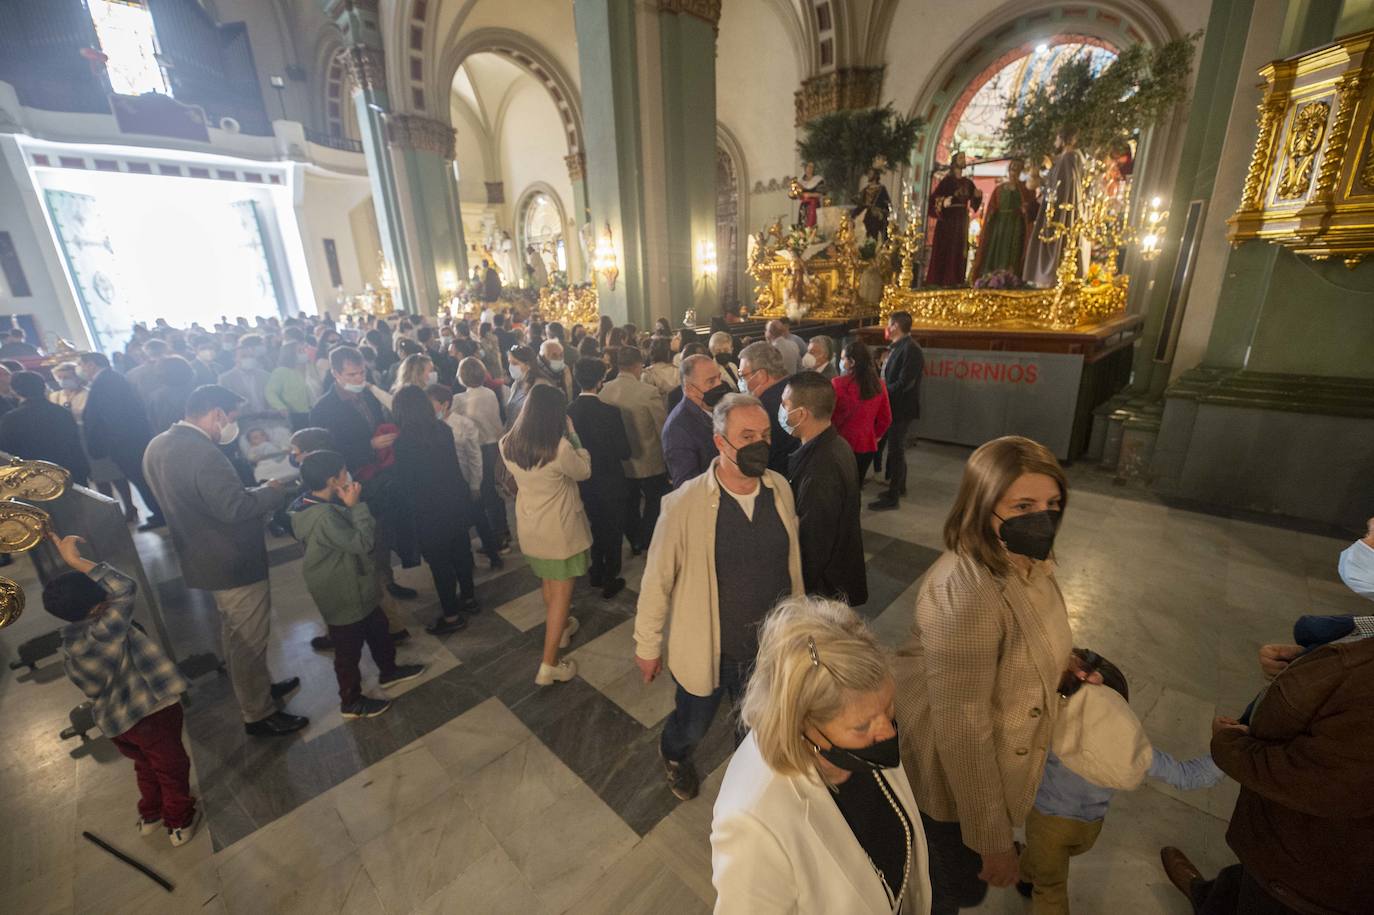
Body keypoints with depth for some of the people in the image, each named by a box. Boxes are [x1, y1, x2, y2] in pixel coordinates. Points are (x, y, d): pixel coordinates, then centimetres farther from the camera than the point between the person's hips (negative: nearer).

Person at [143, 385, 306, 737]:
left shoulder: (158, 445, 4)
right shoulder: (203, 453, -29)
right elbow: (235, 507, -32)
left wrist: (258, 493, 11)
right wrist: (272, 491, -15)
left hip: (205, 558, 10)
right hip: (233, 562, -10)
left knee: (236, 634, 26)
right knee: (250, 640, 7)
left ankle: (260, 686, 45)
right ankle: (259, 715, 23)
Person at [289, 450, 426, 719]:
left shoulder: (313, 504, -1)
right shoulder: (323, 517, -33)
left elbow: (349, 535, 7)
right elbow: (364, 542, -29)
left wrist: (350, 506, -6)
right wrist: (356, 505, -25)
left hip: (353, 588, 10)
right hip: (342, 595, -9)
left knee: (378, 628, 25)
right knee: (349, 650, 11)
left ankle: (388, 671, 46)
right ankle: (351, 701, 32)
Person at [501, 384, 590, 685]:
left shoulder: (509, 444, -8)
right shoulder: (560, 447, -26)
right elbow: (584, 471, -9)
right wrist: (572, 433, -6)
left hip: (529, 525, 7)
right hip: (559, 527, -6)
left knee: (548, 581, 27)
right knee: (562, 591, 7)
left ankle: (560, 628, 49)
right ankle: (549, 665, 12)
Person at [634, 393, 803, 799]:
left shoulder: (780, 489, -11)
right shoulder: (684, 504, -25)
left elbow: (791, 562, 3)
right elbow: (657, 579, -14)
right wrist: (647, 645, -4)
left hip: (769, 647, 3)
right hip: (706, 651, -3)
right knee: (692, 727, 25)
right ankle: (673, 755, 62)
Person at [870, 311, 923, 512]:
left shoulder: (911, 349, -20)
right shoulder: (898, 347, 11)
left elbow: (903, 384, -25)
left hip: (901, 408, -10)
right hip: (895, 406, 10)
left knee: (895, 451, -3)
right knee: (896, 449, 19)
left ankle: (892, 497, 5)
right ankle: (899, 487, 33)